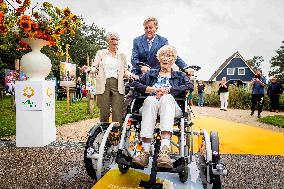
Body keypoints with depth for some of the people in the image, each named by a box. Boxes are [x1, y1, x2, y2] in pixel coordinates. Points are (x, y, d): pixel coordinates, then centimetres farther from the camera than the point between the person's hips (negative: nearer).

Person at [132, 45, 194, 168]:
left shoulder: (179, 75, 28)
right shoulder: (150, 74, 31)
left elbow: (190, 86, 5)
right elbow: (135, 84, 14)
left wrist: (167, 90, -7)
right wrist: (153, 89, -2)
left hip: (171, 106, -1)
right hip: (150, 104, 1)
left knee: (167, 98, -36)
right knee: (150, 99, -36)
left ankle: (165, 151, -53)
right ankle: (145, 152, -46)